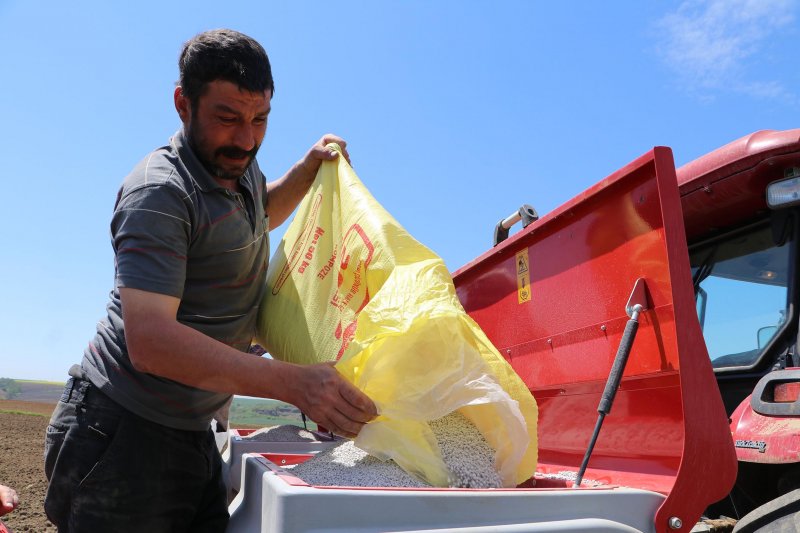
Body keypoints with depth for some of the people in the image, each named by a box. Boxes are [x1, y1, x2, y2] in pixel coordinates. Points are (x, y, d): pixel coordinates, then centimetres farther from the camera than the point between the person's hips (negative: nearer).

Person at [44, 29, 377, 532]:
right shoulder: (160, 192, -20)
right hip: (124, 432, -7)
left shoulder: (241, 167, 8)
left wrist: (308, 169, 13)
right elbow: (150, 340, -29)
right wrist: (293, 383, -36)